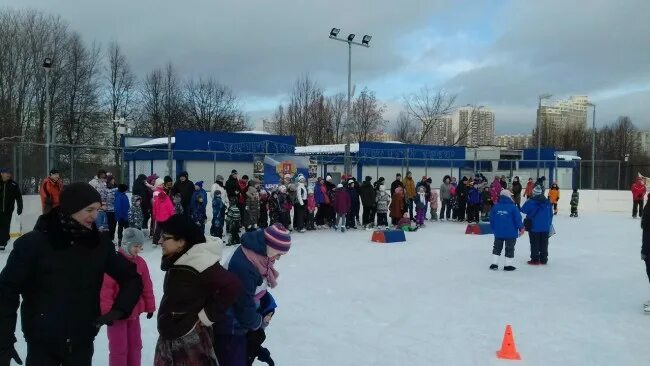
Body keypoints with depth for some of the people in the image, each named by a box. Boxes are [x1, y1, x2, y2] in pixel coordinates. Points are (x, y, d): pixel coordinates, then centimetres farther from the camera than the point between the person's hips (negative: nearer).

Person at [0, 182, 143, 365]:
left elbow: (131, 277, 6)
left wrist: (119, 309, -8)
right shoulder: (33, 243, -12)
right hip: (42, 344, -2)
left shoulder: (99, 244, -3)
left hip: (82, 344, 3)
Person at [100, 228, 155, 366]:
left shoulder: (140, 262, 2)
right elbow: (105, 289, -18)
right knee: (119, 348, 3)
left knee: (135, 345, 17)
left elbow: (147, 286, 9)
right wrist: (107, 312, -17)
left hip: (134, 312, 6)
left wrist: (150, 306, 11)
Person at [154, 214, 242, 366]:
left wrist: (206, 316, -18)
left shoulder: (199, 260, -24)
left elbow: (232, 287, -28)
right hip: (170, 336, 9)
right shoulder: (177, 260, 4)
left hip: (190, 340, -9)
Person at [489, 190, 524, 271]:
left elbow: (491, 219, 5)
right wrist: (521, 228, 4)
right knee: (509, 249, 8)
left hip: (498, 232, 4)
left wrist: (493, 228, 18)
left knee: (497, 248, 15)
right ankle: (508, 265, 12)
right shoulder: (513, 207, -13)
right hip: (511, 233, -4)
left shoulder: (495, 206, -1)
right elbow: (518, 219, -10)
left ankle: (494, 264, 13)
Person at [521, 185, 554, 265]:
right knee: (544, 244, 12)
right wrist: (549, 224, 20)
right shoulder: (547, 202, 2)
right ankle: (543, 259, 16)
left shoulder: (530, 202, -14)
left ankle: (535, 259, 4)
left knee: (534, 244, 3)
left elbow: (523, 210, -3)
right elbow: (551, 215, 10)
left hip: (534, 227, -4)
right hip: (545, 228, 4)